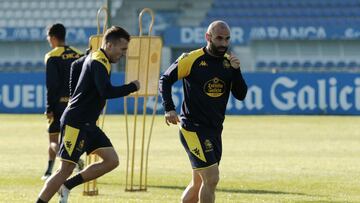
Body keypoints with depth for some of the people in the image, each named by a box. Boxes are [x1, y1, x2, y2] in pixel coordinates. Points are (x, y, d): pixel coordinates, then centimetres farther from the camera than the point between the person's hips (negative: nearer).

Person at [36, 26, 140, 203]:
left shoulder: (94, 58, 13)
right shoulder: (98, 63, -18)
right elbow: (107, 92, -30)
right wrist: (132, 87, -19)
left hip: (87, 124, 10)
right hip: (76, 123, -10)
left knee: (111, 161, 5)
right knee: (66, 170, -10)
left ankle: (66, 186, 10)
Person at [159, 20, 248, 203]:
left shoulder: (228, 62, 7)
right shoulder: (192, 59, -9)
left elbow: (241, 95, 4)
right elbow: (165, 80, -2)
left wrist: (236, 70, -11)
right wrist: (169, 109, -14)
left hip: (215, 130, 7)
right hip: (193, 129, -7)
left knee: (199, 183, 13)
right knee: (212, 179, -16)